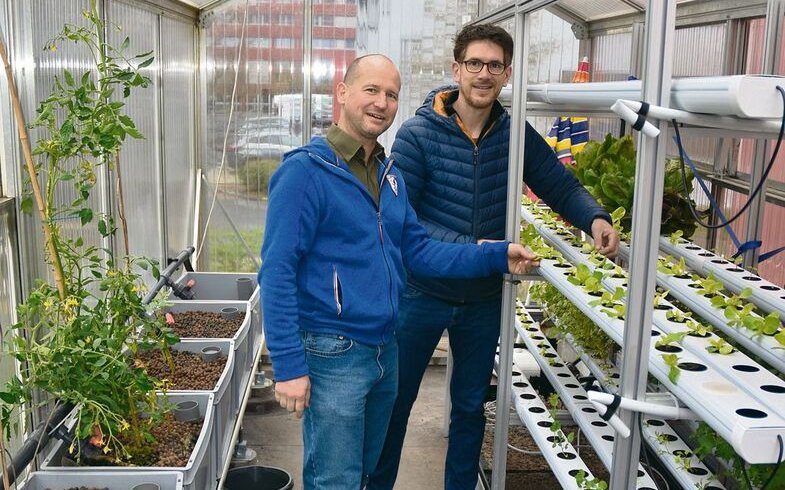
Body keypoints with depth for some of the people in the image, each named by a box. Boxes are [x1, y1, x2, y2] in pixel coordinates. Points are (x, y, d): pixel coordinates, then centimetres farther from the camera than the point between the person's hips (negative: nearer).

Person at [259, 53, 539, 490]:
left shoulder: (391, 176, 8)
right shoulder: (305, 170, -15)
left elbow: (418, 251, 12)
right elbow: (277, 273, -18)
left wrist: (497, 256, 3)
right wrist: (289, 365, -21)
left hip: (385, 350, 8)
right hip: (332, 355, -7)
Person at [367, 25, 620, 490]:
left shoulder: (516, 134, -4)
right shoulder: (418, 134, -14)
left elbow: (561, 185, 4)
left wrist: (596, 218, -17)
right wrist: (471, 248, -27)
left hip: (484, 298, 3)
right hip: (422, 293, -3)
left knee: (471, 407, 19)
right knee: (396, 401, 12)